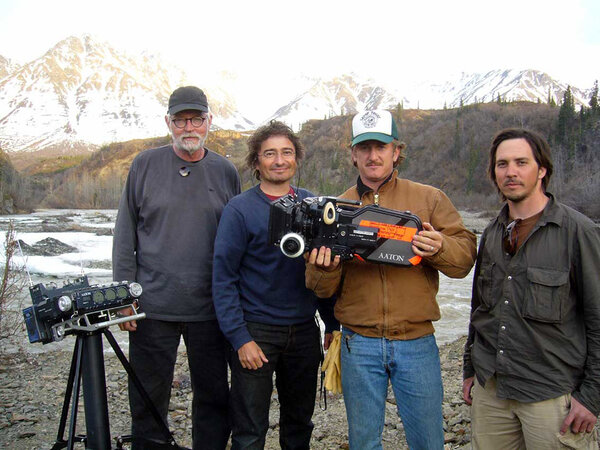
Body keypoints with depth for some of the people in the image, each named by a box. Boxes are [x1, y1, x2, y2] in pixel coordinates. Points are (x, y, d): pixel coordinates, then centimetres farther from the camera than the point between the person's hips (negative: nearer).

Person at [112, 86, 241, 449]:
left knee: (214, 398, 12)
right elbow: (125, 235, 3)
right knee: (148, 399, 11)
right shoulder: (145, 165, 2)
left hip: (211, 309, 1)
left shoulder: (226, 172, 5)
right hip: (152, 308, -1)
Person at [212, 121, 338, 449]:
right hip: (256, 332, -4)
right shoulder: (240, 209, -8)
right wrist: (239, 337, -15)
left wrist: (333, 323, 8)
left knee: (299, 424, 19)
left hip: (305, 332, 4)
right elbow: (223, 278, -9)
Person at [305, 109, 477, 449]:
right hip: (359, 344, 1)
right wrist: (324, 268, -18)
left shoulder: (429, 199, 2)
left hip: (416, 342, -1)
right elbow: (324, 290, 5)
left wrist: (440, 247, -22)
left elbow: (465, 256, -1)